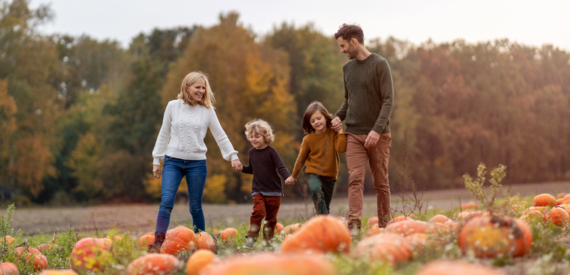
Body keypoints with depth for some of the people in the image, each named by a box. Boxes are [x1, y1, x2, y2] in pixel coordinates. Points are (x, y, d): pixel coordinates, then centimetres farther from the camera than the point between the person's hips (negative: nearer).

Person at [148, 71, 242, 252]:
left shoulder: (208, 111, 4)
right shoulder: (173, 106, 5)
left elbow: (220, 136, 8)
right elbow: (164, 134, 11)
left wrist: (233, 156, -2)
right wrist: (156, 159, 10)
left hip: (197, 163, 0)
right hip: (173, 161, 0)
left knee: (196, 207, 5)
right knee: (166, 201, -14)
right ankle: (158, 243, -16)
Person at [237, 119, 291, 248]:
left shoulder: (271, 151, -8)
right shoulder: (251, 152, 7)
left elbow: (281, 167, -14)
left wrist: (288, 176, -32)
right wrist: (242, 168, 1)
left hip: (274, 191, -2)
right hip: (258, 190, 2)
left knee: (271, 216, 5)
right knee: (258, 211, -18)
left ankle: (268, 240, 18)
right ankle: (251, 238, -11)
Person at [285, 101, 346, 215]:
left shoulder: (333, 134, -3)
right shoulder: (308, 139, -3)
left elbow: (341, 148, -20)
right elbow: (301, 159, 8)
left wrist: (340, 131, -18)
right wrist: (294, 176, 16)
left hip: (330, 176, 2)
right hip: (314, 173, -2)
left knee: (326, 205, 7)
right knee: (316, 191, -31)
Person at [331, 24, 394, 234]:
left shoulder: (380, 65, -4)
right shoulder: (347, 68, 13)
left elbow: (388, 100, -9)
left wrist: (377, 130, -19)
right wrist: (339, 116, 4)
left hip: (378, 135, -4)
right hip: (354, 134, 4)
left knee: (381, 182, 4)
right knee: (355, 178, -10)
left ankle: (383, 226, 11)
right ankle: (354, 225, -17)